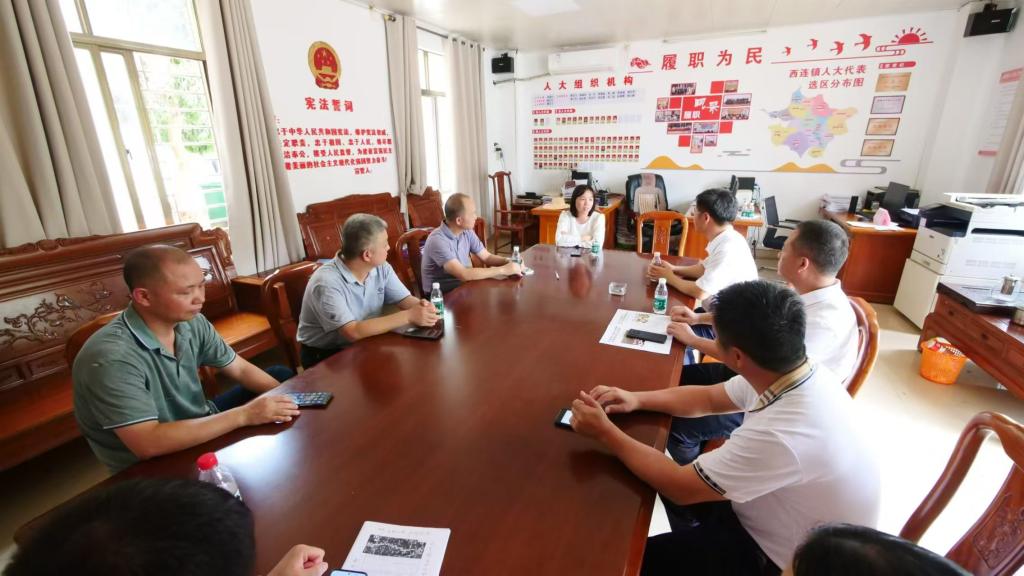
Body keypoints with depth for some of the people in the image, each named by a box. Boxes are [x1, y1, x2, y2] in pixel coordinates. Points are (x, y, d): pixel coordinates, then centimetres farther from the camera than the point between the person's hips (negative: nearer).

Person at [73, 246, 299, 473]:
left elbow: (241, 369, 0)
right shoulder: (111, 357, -30)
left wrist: (286, 398, -15)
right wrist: (243, 416, -33)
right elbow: (148, 444, -34)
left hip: (202, 424, 7)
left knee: (282, 376, 9)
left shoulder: (192, 322, -10)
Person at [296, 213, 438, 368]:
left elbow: (406, 299, -2)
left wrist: (421, 306, -27)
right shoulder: (327, 283, -27)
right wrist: (407, 316, -34)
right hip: (324, 356, -6)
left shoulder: (381, 268, -6)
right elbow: (353, 332, -33)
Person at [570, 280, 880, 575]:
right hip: (775, 509, 7)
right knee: (669, 477, 17)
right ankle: (694, 550, 41)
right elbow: (707, 398, 1)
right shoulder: (799, 371, -15)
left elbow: (680, 486, -27)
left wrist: (606, 432, -19)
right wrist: (636, 399, -9)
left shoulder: (781, 435, -40)